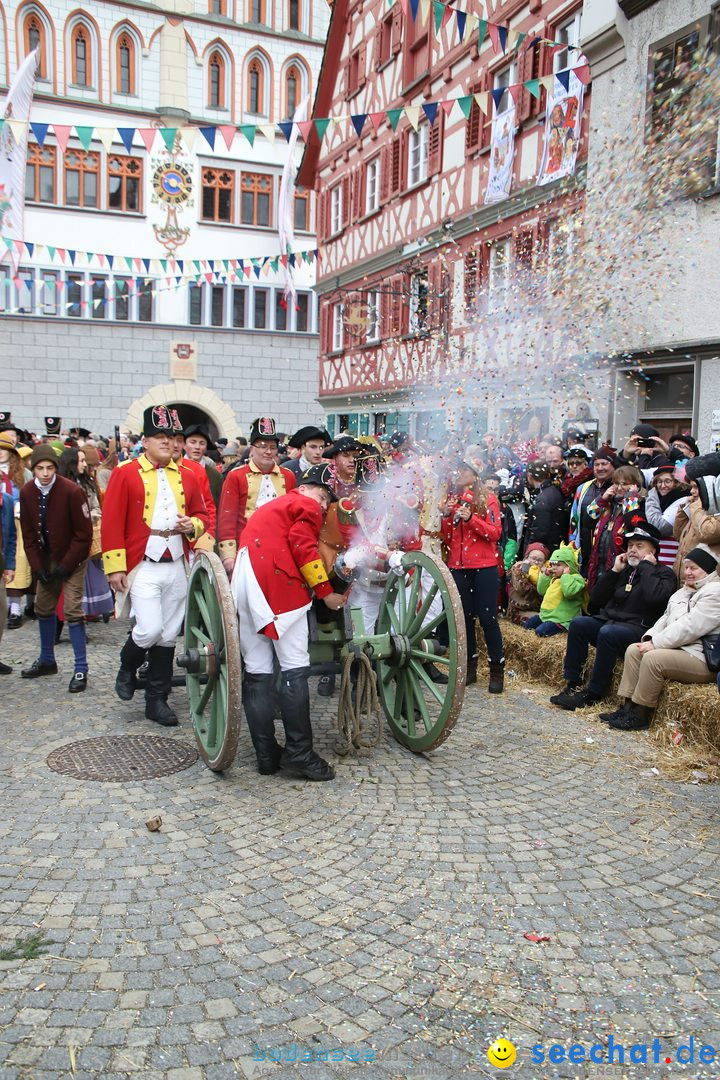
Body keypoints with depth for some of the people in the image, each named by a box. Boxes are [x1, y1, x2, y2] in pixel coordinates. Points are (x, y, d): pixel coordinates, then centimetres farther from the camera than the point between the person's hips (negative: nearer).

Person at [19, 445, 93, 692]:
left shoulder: (72, 491, -20)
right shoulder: (26, 492, -5)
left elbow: (84, 535, -15)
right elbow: (28, 534, 2)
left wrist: (65, 566, -16)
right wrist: (38, 567, -5)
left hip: (71, 560, -6)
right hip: (46, 559, 6)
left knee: (73, 611, -10)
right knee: (43, 607, 13)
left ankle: (81, 670, -3)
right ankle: (47, 660, 31)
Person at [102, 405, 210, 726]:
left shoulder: (186, 476, 11)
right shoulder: (125, 473, -3)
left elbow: (201, 513, 19)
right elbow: (112, 522, -7)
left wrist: (193, 525, -5)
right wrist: (115, 567, -12)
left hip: (177, 567, 5)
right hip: (142, 567, -4)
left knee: (167, 636, 8)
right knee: (149, 630, -14)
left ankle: (157, 700, 21)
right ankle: (127, 668, 19)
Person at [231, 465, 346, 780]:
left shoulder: (272, 506, 32)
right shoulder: (308, 506, 7)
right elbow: (302, 544, -9)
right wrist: (325, 592, -5)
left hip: (245, 584, 8)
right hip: (279, 585, -8)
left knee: (256, 672, 5)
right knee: (295, 670, -4)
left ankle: (266, 755, 8)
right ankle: (299, 754, -5)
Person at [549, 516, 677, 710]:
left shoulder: (664, 573, 4)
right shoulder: (624, 571, 21)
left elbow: (654, 596, -21)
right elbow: (596, 600, 13)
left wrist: (646, 566, -8)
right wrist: (614, 571, 6)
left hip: (639, 629, -6)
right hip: (609, 620, 6)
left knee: (608, 632, -34)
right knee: (578, 623, -19)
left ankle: (593, 693, -25)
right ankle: (573, 685, -20)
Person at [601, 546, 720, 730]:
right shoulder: (683, 592, 20)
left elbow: (690, 627, -21)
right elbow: (666, 619, 16)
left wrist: (656, 644, -19)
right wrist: (649, 638, -3)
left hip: (701, 659, -10)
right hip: (678, 648, 10)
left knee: (653, 658, -28)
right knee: (633, 650, -3)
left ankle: (640, 716, -17)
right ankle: (628, 707, -5)